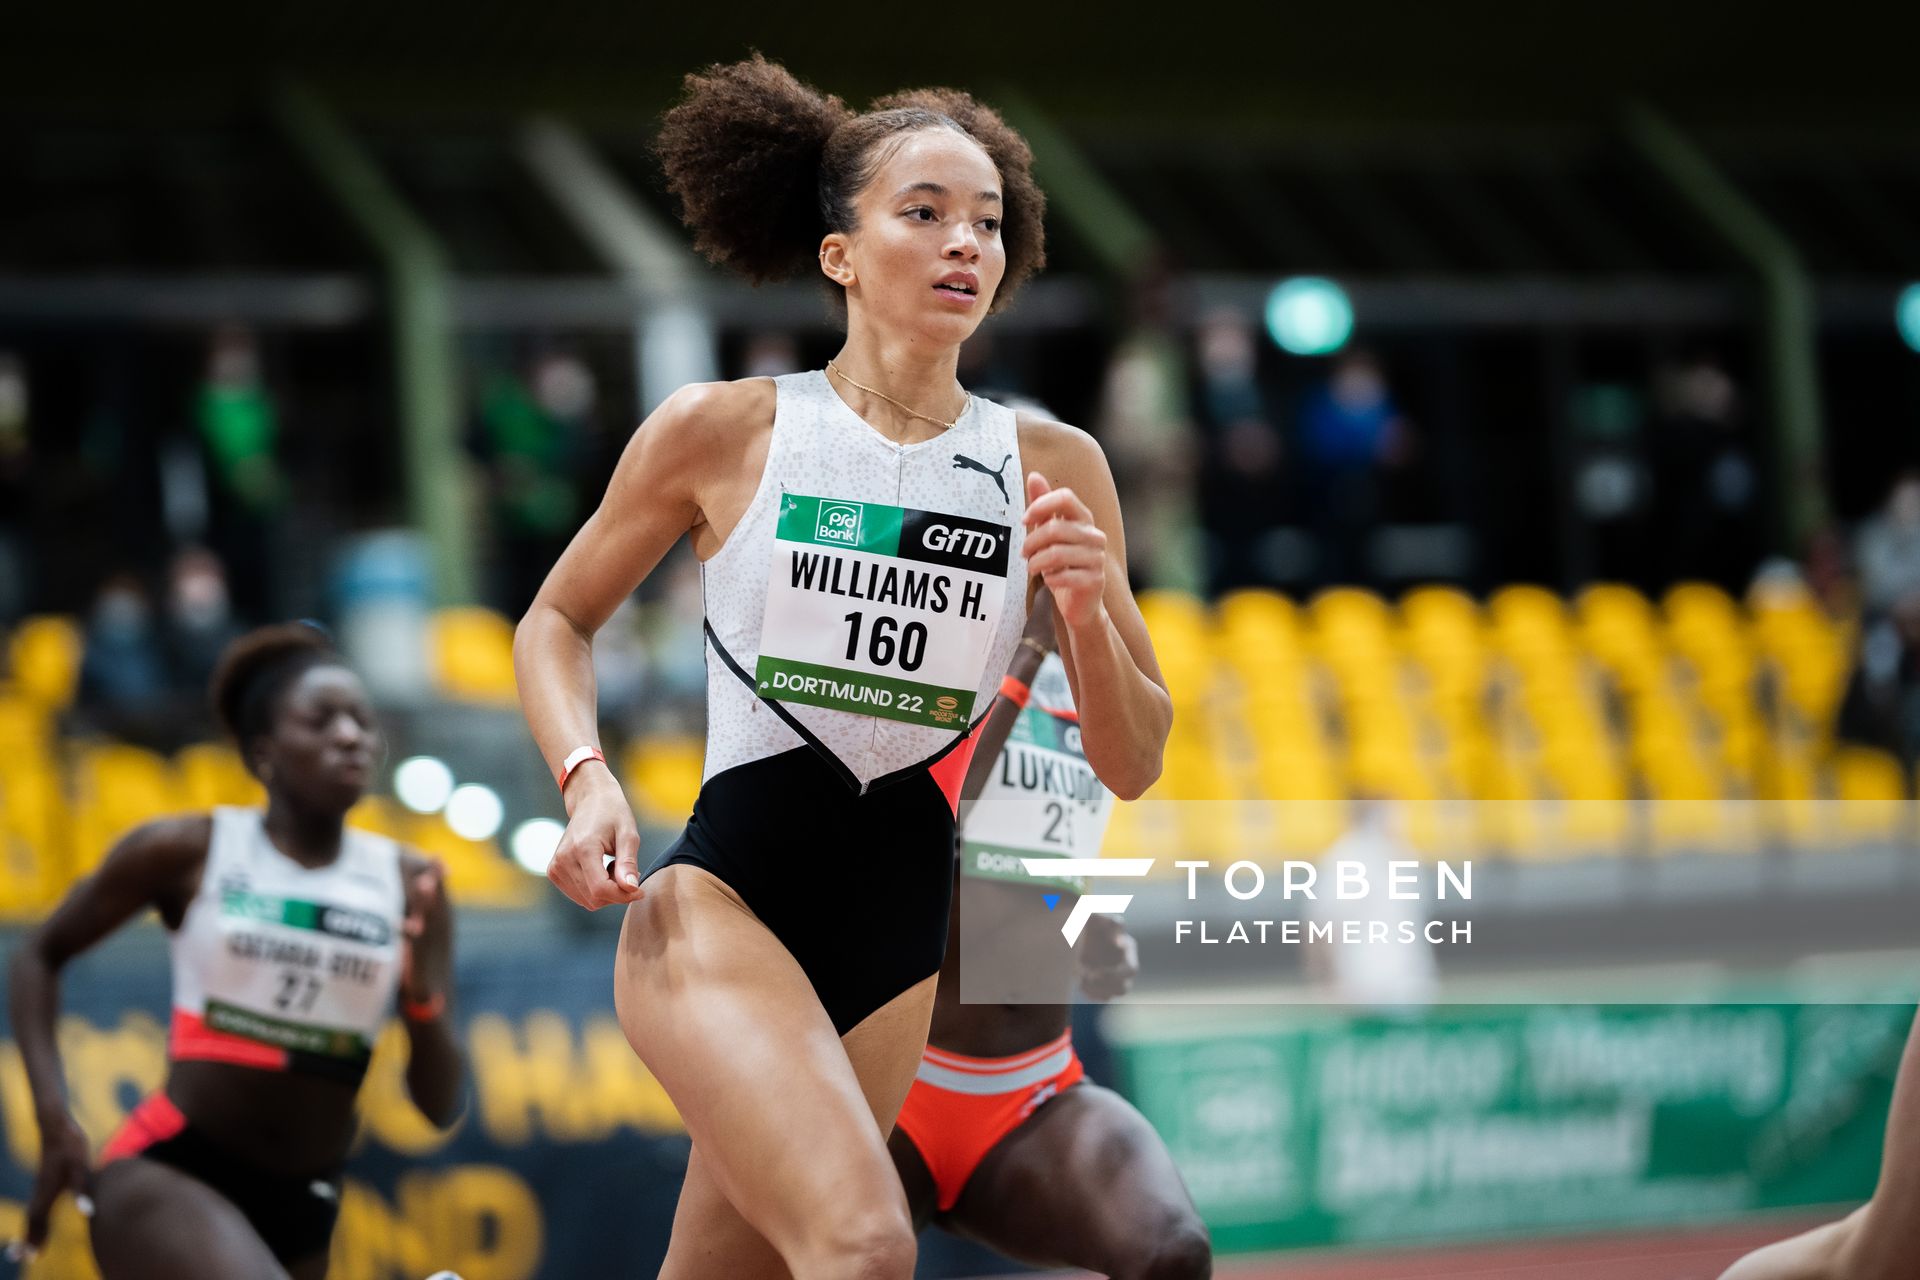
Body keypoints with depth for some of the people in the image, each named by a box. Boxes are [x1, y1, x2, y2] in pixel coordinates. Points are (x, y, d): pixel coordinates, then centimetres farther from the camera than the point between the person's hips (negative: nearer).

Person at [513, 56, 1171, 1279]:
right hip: (722, 898, -4)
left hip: (899, 939, 4)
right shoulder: (723, 431, -2)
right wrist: (587, 777, -6)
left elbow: (1132, 766, 7)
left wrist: (1087, 611, -12)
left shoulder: (1053, 469, 4)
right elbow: (558, 619, 12)